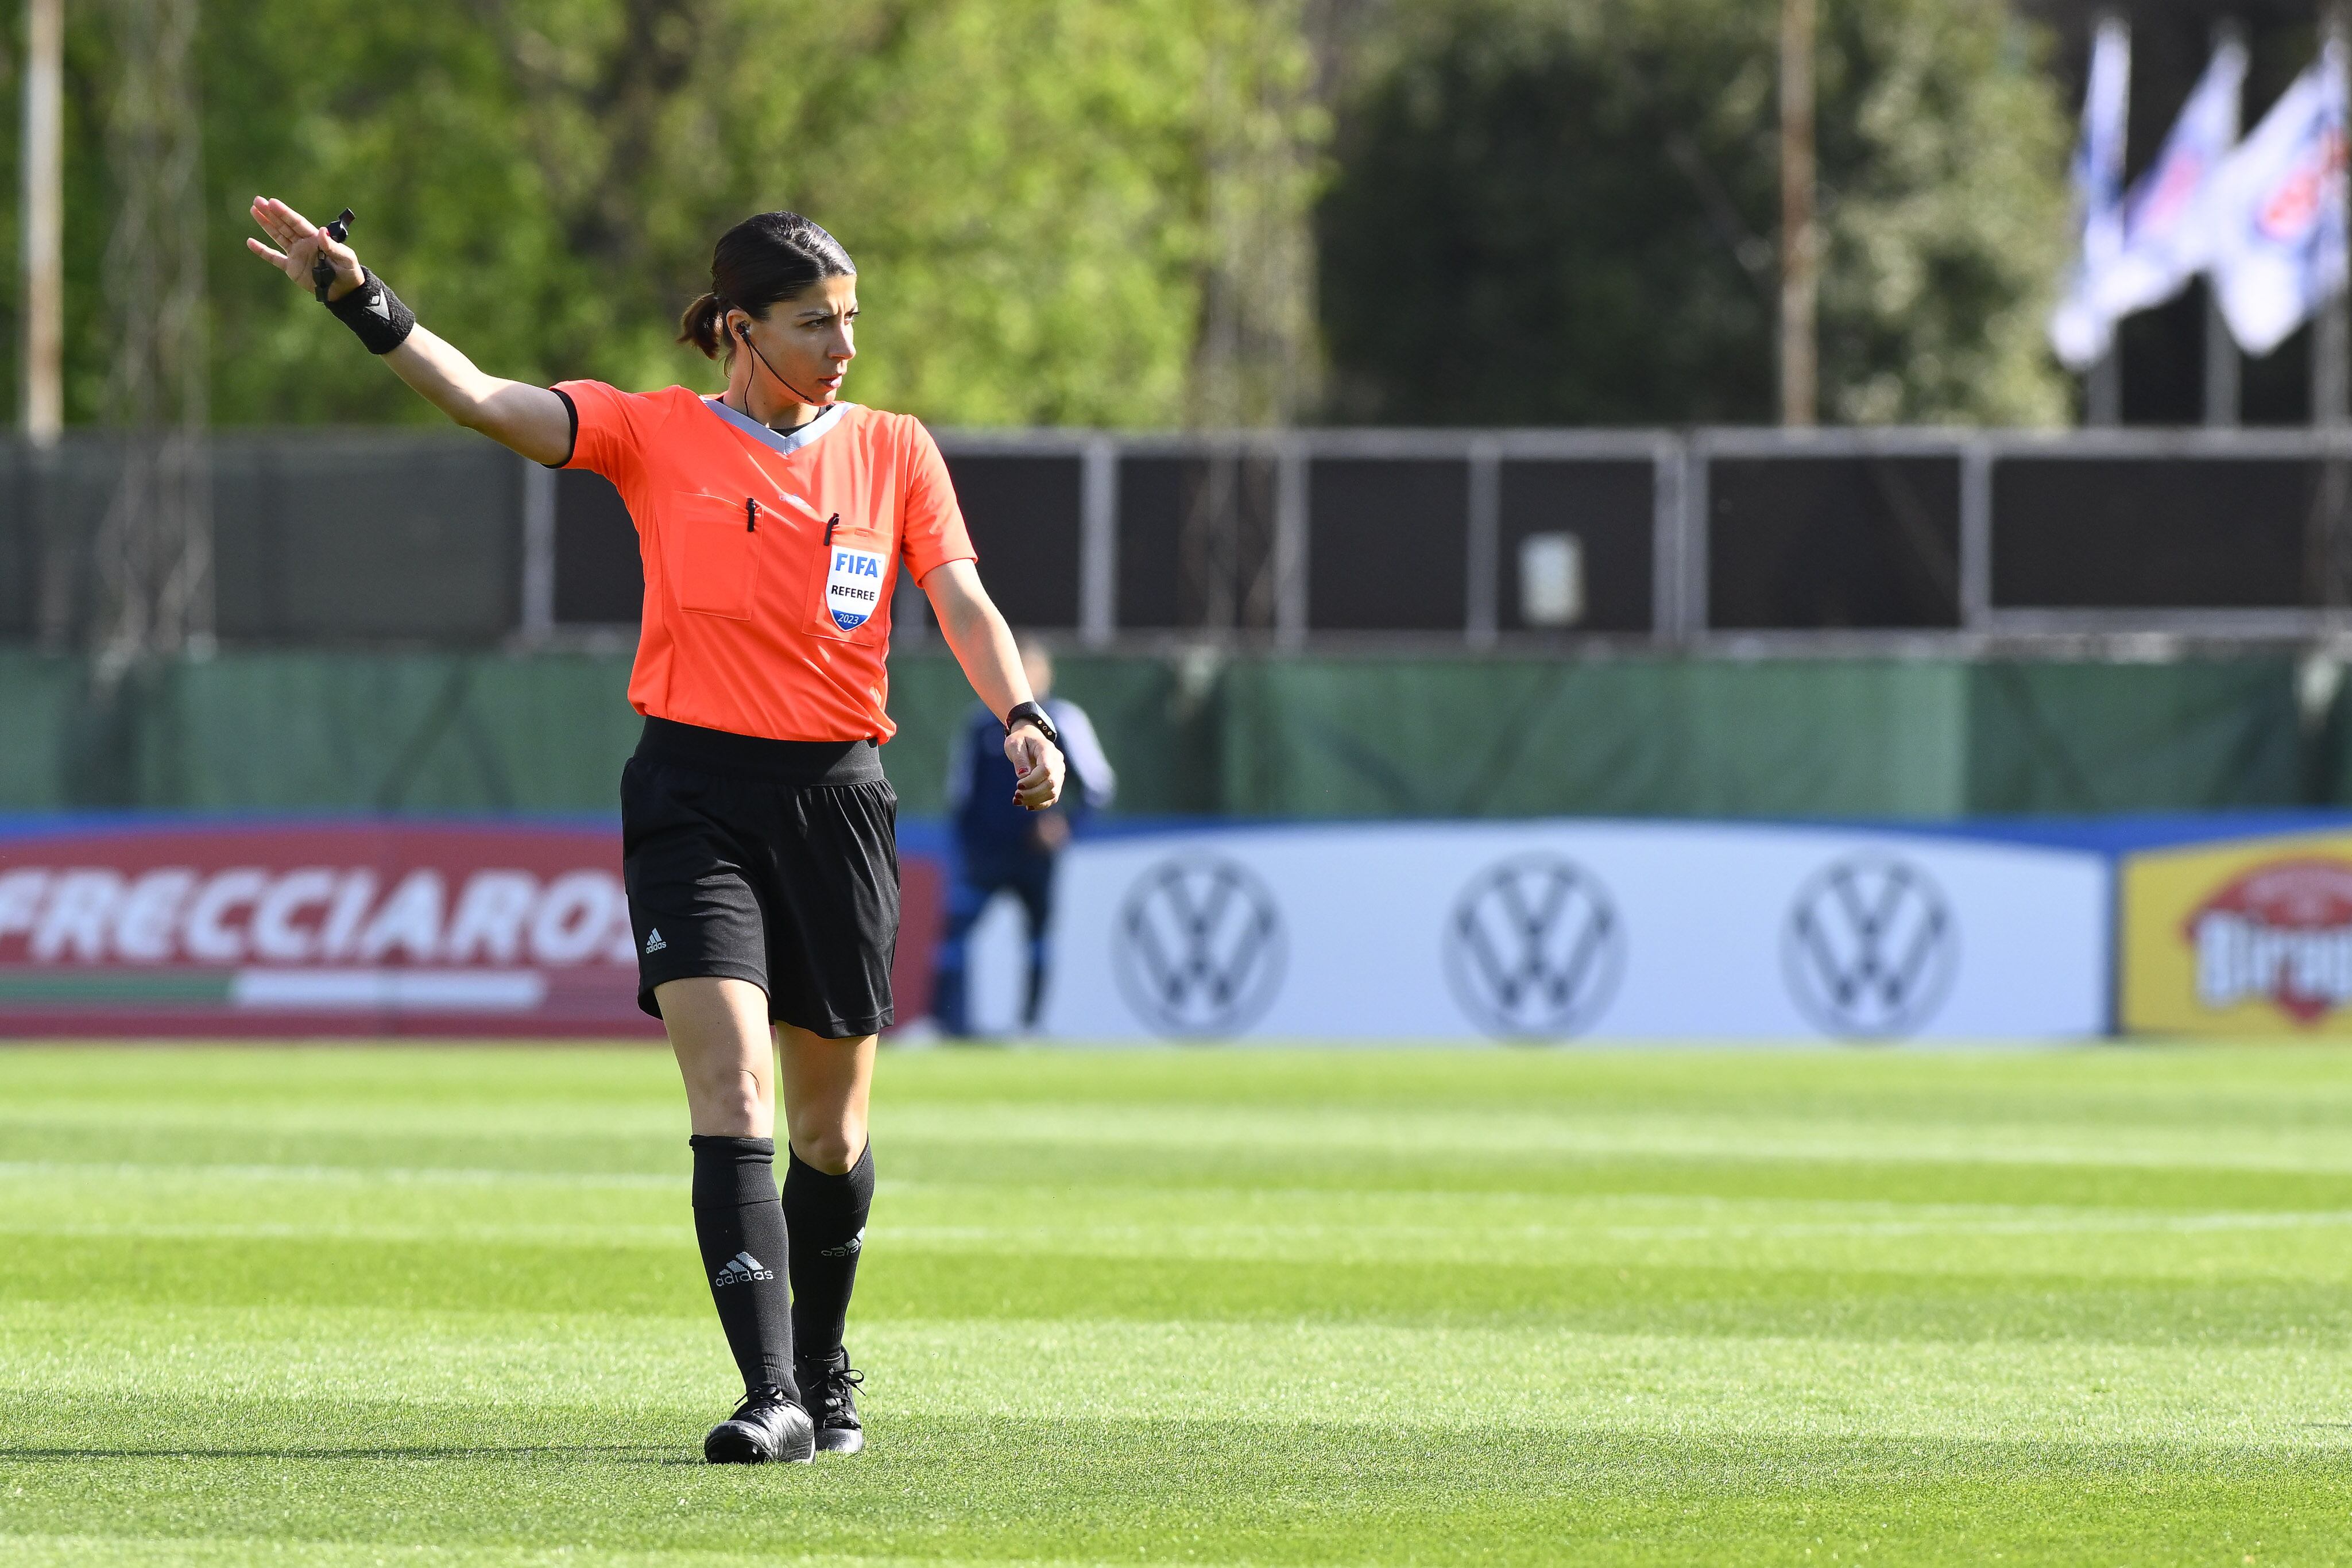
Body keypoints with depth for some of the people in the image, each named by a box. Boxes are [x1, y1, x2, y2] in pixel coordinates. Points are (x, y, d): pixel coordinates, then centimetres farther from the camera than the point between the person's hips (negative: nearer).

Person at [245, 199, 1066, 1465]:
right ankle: (771, 1396, -22)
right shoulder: (655, 436, 2)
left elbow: (962, 602, 0)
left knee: (832, 1129, 11)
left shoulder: (892, 451, 9)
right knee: (732, 1098, -17)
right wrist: (356, 300, -22)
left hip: (838, 796, 2)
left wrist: (1021, 720, -19)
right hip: (695, 795, -2)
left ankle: (825, 1378, 33)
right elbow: (486, 403, -8)